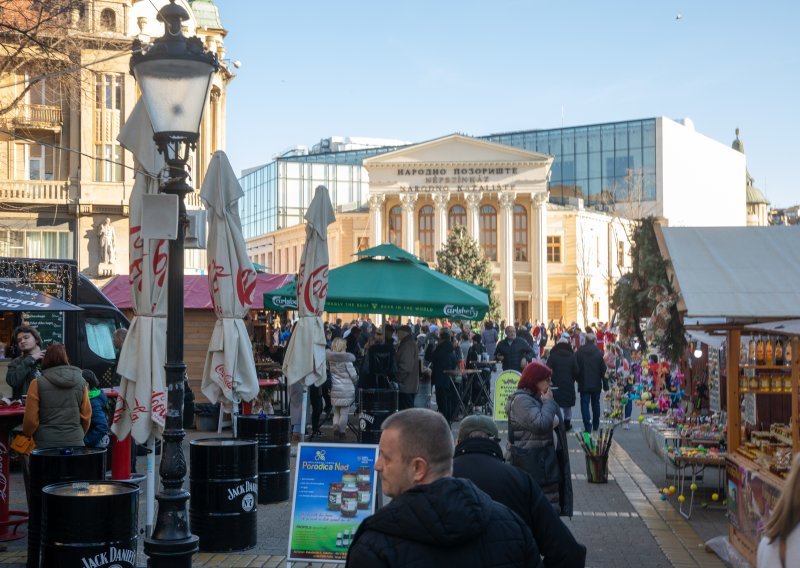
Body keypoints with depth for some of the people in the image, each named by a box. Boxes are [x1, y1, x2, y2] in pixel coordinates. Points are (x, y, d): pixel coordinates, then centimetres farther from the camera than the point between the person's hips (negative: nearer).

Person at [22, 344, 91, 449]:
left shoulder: (37, 384, -5)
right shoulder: (80, 382, 4)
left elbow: (31, 419, -2)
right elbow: (86, 416, 9)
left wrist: (27, 435, 17)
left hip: (46, 445, -2)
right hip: (75, 443, 2)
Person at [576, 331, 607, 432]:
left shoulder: (580, 352, -8)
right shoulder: (599, 353, -6)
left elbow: (576, 368, -3)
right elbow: (603, 369, -2)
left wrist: (578, 380, 10)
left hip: (584, 383, -2)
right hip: (596, 384, 2)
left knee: (585, 404, -1)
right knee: (595, 404, 16)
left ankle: (587, 426, -12)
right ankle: (595, 425, 25)